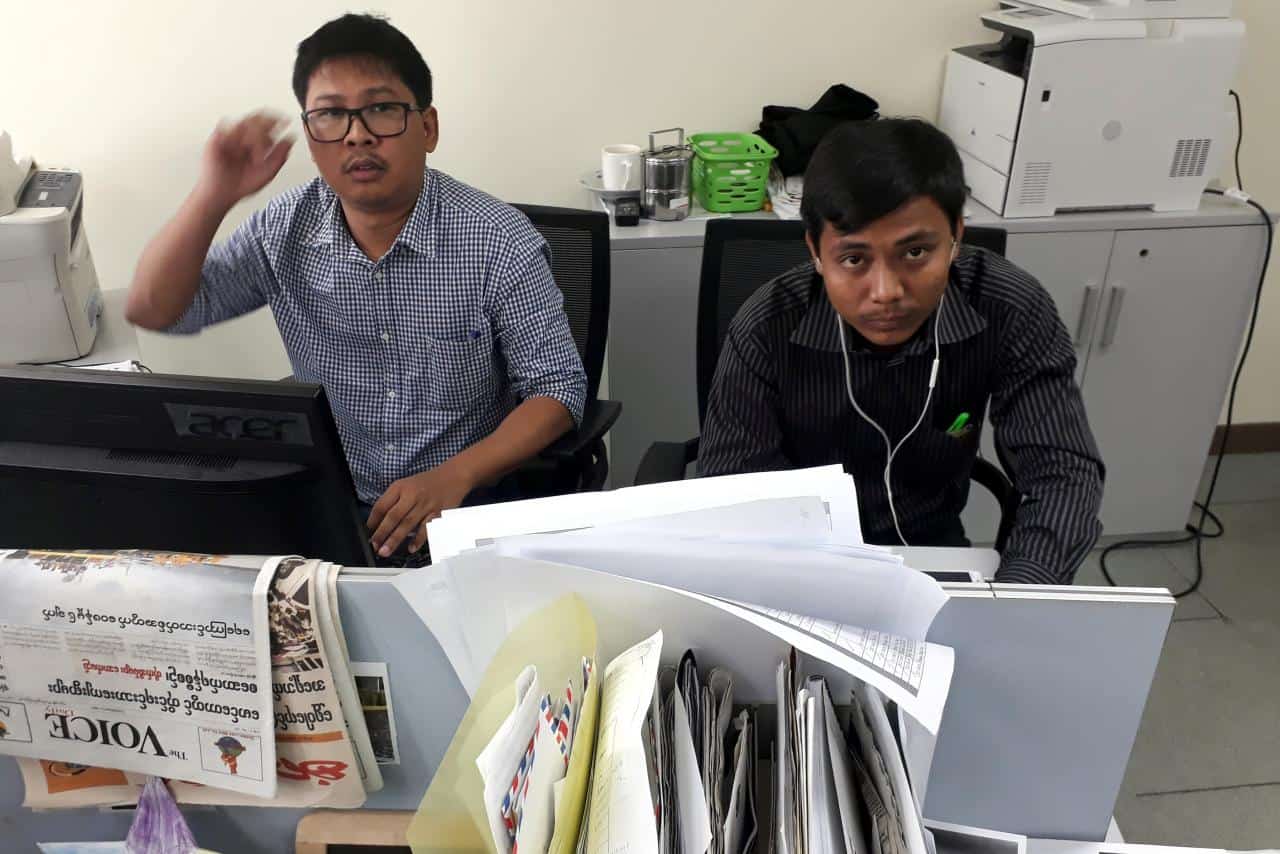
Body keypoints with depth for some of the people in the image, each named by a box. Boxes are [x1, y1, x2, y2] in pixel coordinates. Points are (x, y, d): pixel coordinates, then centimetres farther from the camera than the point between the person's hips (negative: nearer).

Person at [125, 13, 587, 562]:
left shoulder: (499, 241, -13)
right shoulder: (286, 231, -2)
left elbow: (558, 388, -9)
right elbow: (151, 311, -1)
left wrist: (453, 476, -23)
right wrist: (214, 196, -17)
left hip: (467, 511, -2)